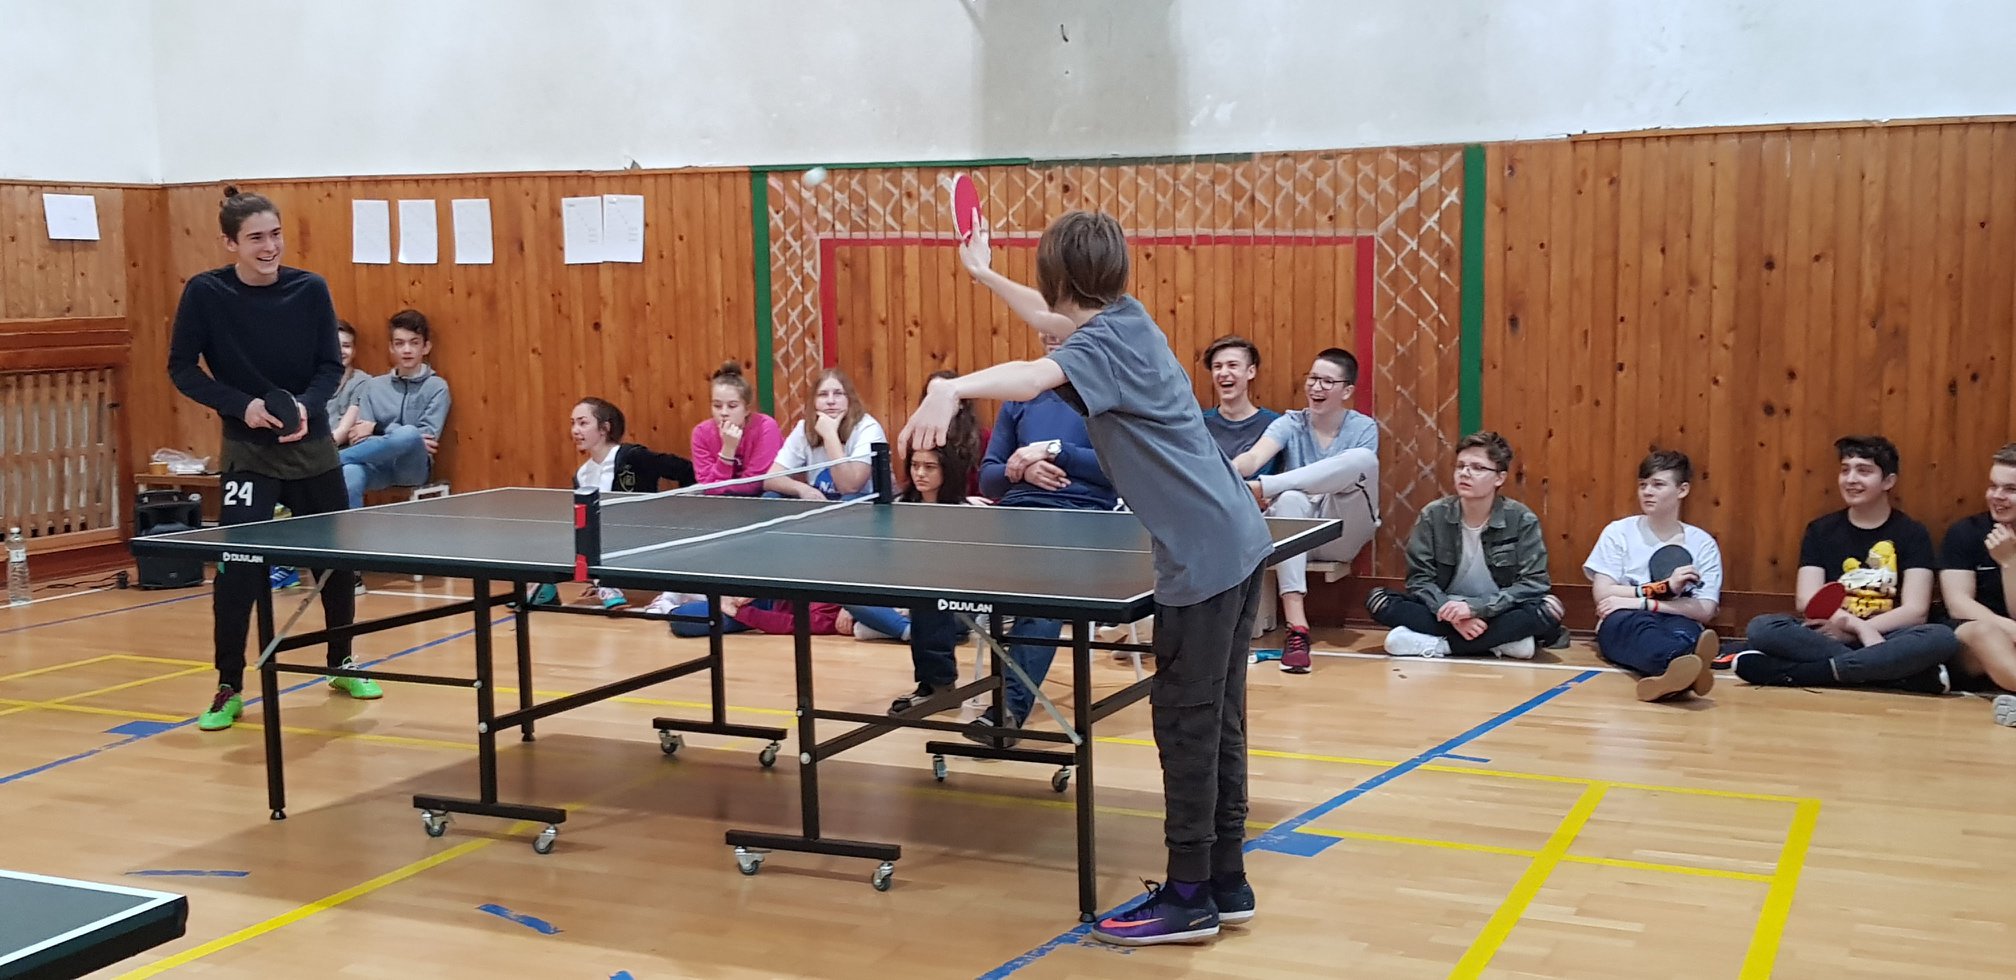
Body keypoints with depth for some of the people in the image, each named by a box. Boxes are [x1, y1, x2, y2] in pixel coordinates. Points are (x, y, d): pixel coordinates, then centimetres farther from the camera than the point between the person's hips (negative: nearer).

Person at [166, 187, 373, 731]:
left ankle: (342, 666, 32)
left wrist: (306, 406, -21)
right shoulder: (205, 292, -11)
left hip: (313, 447, 3)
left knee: (338, 562, 12)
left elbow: (331, 366, -2)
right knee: (236, 570, -11)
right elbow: (182, 369, -6)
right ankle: (229, 689, 4)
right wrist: (241, 405, -19)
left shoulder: (310, 289, -7)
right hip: (248, 452, -3)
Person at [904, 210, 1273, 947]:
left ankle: (1190, 897, 8)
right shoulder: (1124, 320, 12)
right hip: (1236, 539, 10)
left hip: (1203, 553, -10)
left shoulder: (1105, 344, -16)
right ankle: (1226, 883, 22)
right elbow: (1055, 324, 34)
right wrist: (982, 274, 41)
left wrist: (951, 388, -54)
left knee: (1186, 726, -1)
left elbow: (1033, 376, -38)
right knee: (1219, 721, 14)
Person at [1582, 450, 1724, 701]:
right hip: (1621, 627, -1)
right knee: (1638, 623, -39)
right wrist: (1663, 588, -9)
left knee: (1688, 628, -36)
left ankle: (1671, 674, -72)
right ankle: (1683, 666, -74)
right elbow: (1602, 594, -2)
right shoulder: (1618, 532, 9)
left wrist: (1644, 603, -12)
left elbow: (1704, 611, -2)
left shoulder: (1703, 543, 10)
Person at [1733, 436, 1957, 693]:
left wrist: (1846, 630, -16)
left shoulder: (1912, 534, 6)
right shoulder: (1821, 530, 10)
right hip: (1826, 637, 1)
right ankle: (1883, 669, -30)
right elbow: (1807, 601, -2)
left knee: (1942, 638, -32)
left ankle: (1811, 669, -31)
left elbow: (1915, 611, -4)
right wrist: (1859, 626, -20)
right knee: (1762, 627, -28)